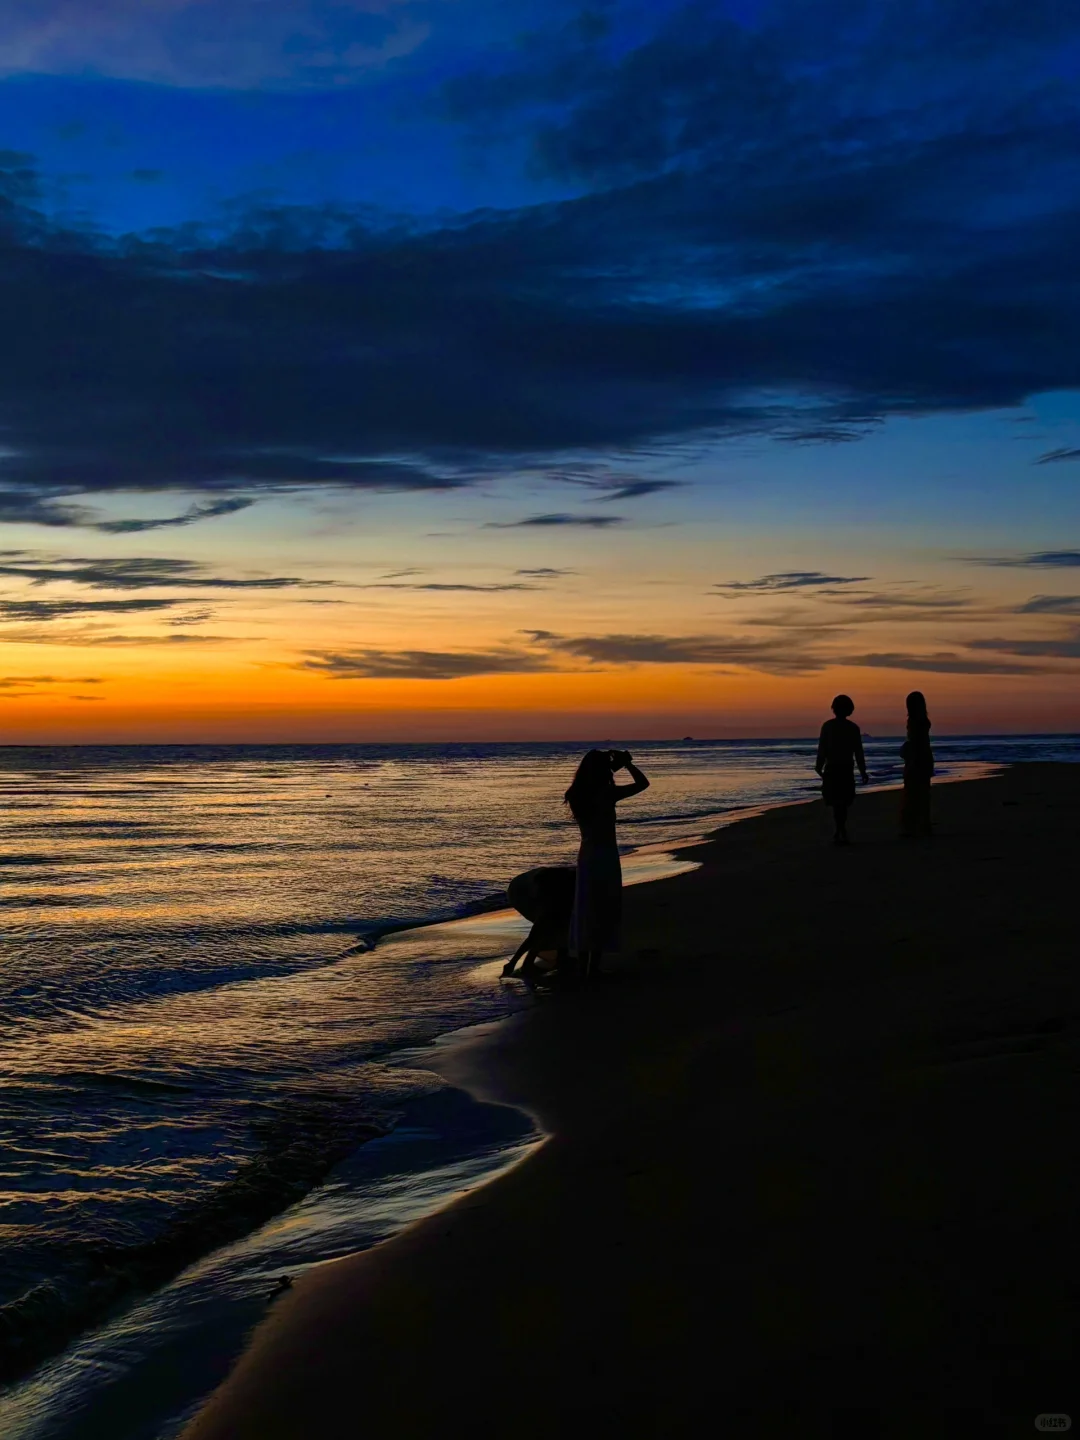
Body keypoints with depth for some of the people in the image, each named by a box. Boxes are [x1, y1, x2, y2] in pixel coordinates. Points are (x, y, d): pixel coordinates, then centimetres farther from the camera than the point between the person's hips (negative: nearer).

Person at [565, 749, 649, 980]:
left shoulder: (577, 795, 1)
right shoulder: (608, 794, -16)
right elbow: (643, 783, -8)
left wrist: (613, 764, 21)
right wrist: (626, 763, 3)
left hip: (586, 856, 7)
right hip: (605, 857, -6)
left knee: (585, 913, 14)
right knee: (602, 913, 1)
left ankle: (583, 968, 19)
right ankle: (592, 970, 1)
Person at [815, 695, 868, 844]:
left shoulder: (827, 726, -6)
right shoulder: (854, 728, -1)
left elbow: (822, 749, -7)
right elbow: (858, 752, -1)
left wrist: (819, 767, 3)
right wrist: (863, 771, 5)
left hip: (832, 769, -2)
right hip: (847, 769, 2)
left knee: (836, 802, -2)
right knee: (844, 802, 13)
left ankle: (842, 834, -15)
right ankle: (839, 833, 17)